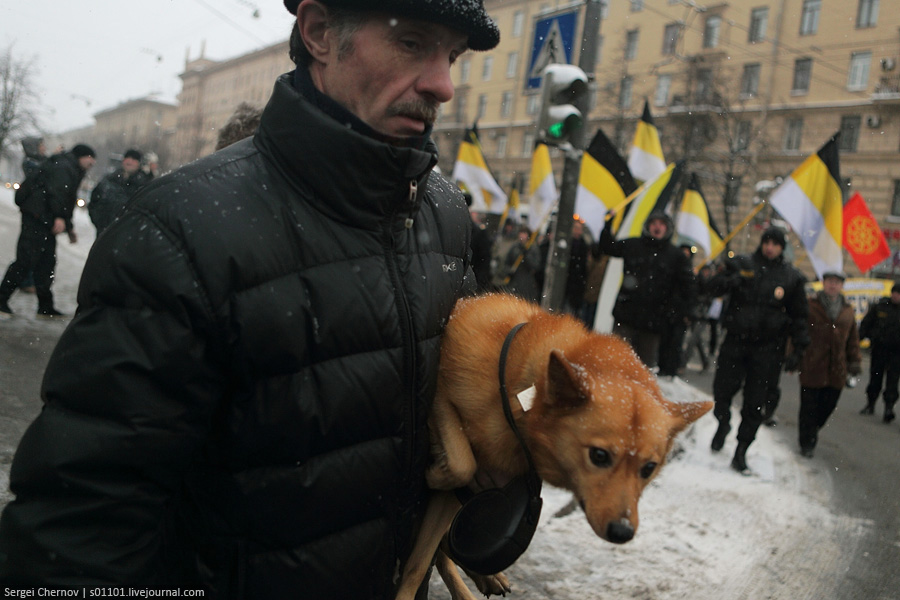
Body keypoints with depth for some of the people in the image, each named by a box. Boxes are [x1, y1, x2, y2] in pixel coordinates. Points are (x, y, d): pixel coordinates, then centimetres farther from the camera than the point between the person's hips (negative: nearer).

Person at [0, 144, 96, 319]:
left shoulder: (72, 171, 26)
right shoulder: (63, 166, -7)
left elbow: (66, 202, 31)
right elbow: (56, 191, -22)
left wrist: (69, 228, 30)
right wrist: (59, 217, -29)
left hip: (45, 221, 11)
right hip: (36, 217, -11)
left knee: (47, 262, 9)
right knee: (26, 260, -12)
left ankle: (45, 306, 13)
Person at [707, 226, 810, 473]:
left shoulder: (791, 277, 6)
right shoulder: (741, 264, 6)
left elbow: (800, 317, 10)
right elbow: (714, 286, 1)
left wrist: (798, 350, 3)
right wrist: (733, 281, -20)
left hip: (768, 348, 0)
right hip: (735, 341, 0)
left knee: (755, 403, 1)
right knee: (722, 389, -2)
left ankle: (741, 452, 14)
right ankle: (723, 424, 31)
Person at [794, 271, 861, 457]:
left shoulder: (848, 311, 12)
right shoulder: (810, 306, 0)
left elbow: (853, 339, 18)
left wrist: (854, 362, 11)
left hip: (837, 370, 4)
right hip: (812, 366, -4)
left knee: (828, 405, 8)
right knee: (809, 406, 0)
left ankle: (810, 434, 31)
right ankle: (807, 443, 12)